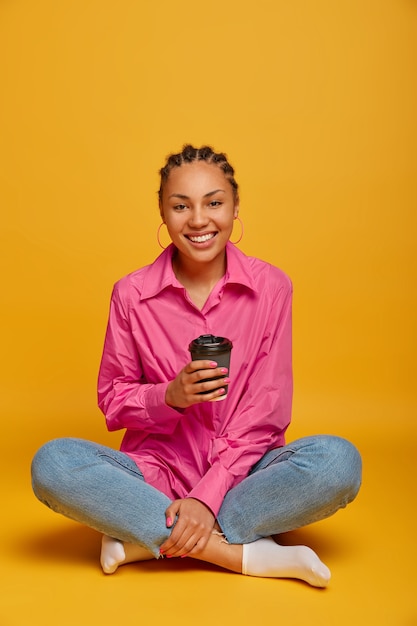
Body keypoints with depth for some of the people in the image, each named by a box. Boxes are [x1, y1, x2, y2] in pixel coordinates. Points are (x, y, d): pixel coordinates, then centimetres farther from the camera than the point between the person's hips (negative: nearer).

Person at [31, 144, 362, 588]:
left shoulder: (270, 288, -4)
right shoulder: (132, 293, -3)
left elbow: (266, 410, -6)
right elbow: (112, 403, 3)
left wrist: (209, 495, -17)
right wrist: (169, 397, -19)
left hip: (241, 473, 0)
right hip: (156, 471, 1)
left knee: (338, 460, -28)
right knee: (52, 463, -26)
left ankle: (148, 538, -20)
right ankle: (246, 554, -23)